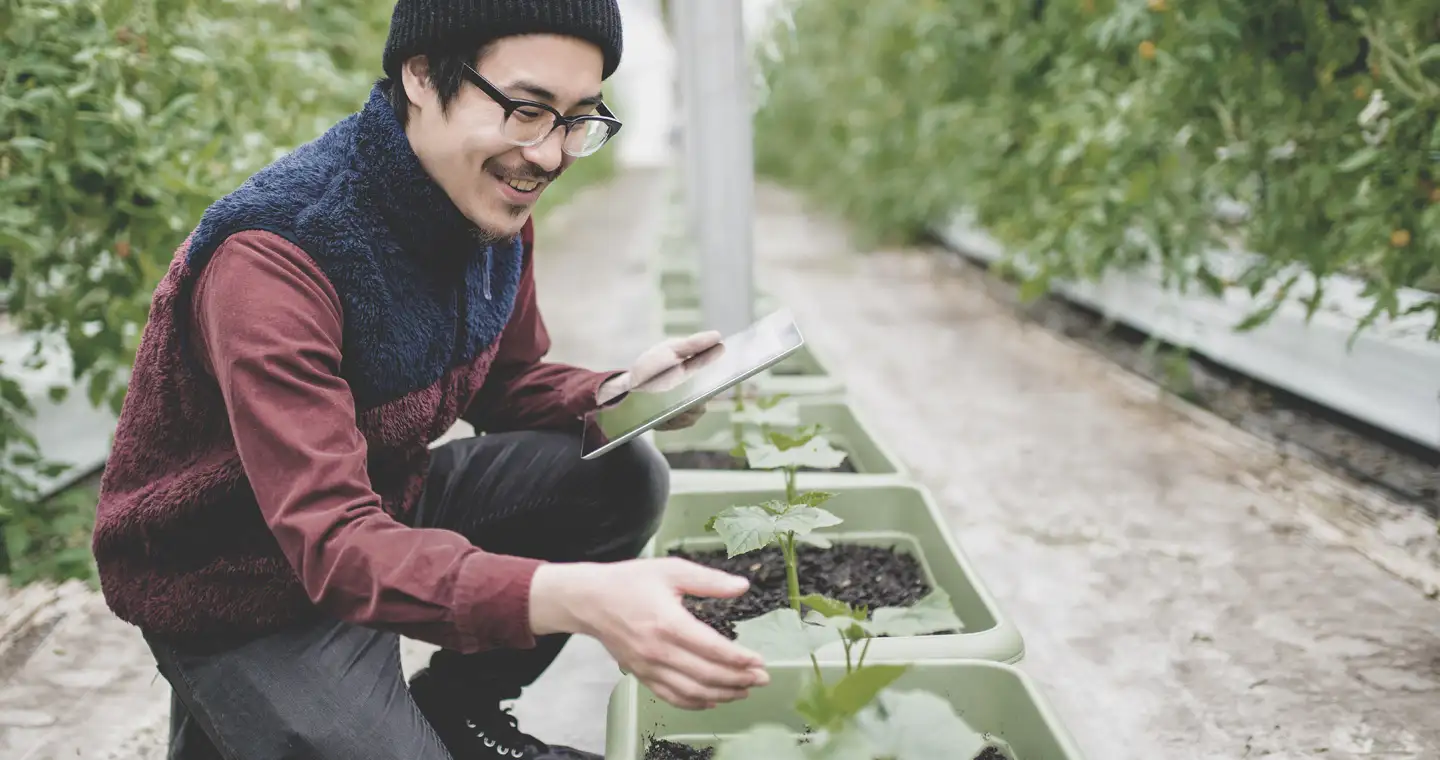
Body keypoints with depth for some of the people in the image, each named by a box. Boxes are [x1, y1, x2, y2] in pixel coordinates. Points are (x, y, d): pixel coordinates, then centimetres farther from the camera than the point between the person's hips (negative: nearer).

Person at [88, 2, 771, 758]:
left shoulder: (493, 211, -8)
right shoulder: (272, 257, -32)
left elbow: (505, 386, 7)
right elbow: (332, 541, -39)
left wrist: (619, 393, -17)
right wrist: (576, 597, -55)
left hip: (380, 505, 7)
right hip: (234, 585, -7)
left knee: (622, 476, -4)